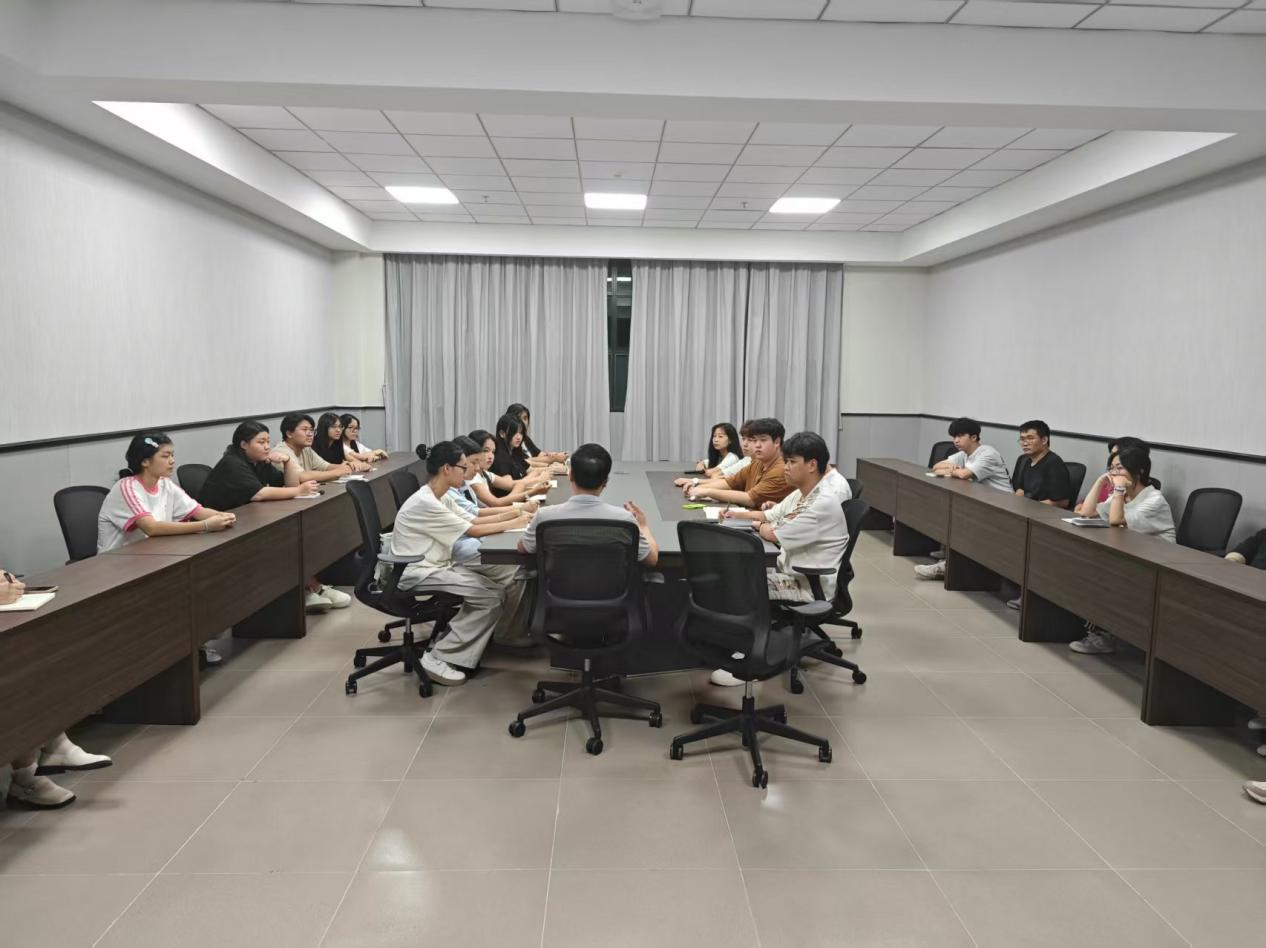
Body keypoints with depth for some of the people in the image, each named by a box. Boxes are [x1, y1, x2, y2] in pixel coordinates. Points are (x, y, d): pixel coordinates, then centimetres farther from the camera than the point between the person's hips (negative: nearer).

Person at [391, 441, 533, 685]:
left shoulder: (441, 498, 8)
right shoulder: (424, 503, -22)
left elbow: (472, 520, 6)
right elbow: (473, 531, -19)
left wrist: (516, 513, -2)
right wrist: (515, 523, -9)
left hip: (440, 564, 9)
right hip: (419, 572, -9)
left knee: (511, 574, 0)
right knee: (492, 595, -21)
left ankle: (489, 636, 17)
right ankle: (438, 658, -13)